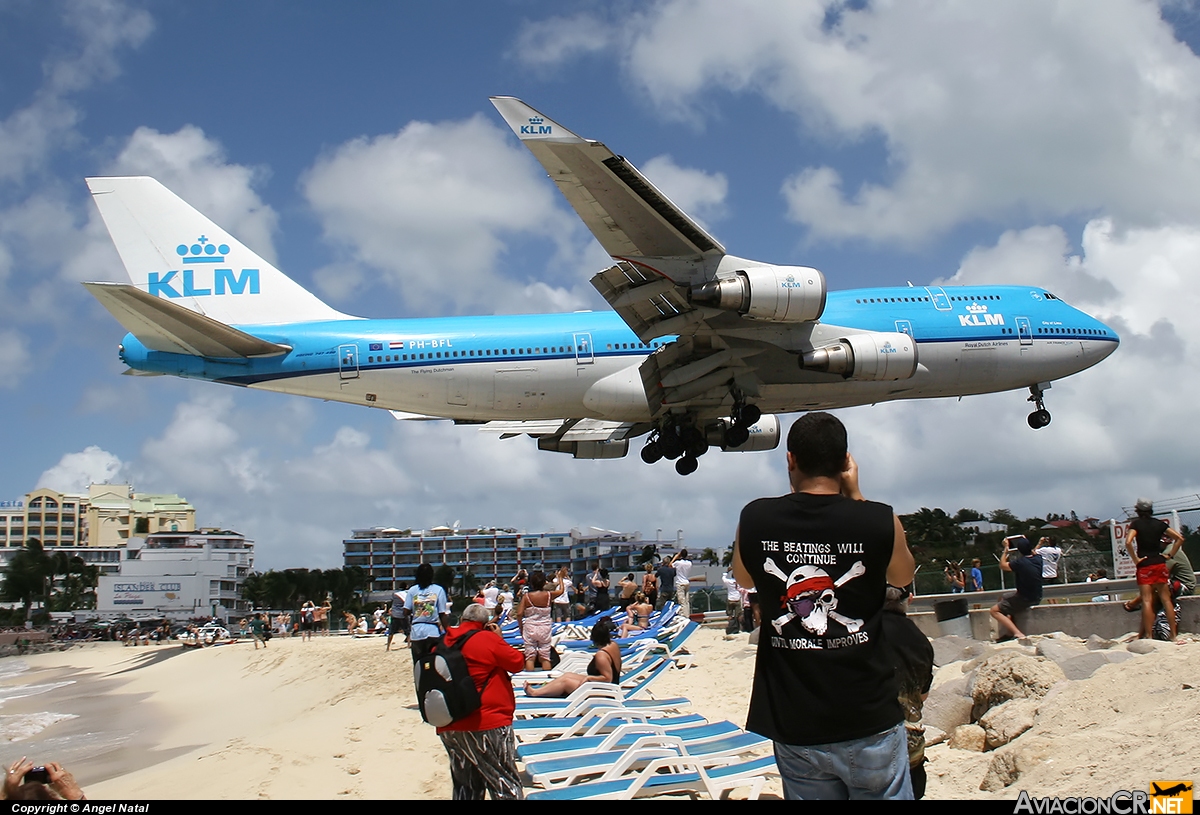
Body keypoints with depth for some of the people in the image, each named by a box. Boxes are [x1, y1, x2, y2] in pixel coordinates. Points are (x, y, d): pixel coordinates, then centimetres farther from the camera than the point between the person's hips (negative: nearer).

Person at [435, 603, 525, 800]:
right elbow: (517, 662, -3)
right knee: (507, 786, 0)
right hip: (486, 724, -6)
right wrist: (499, 639, 9)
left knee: (465, 789, 14)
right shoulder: (488, 639, -10)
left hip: (449, 728, 7)